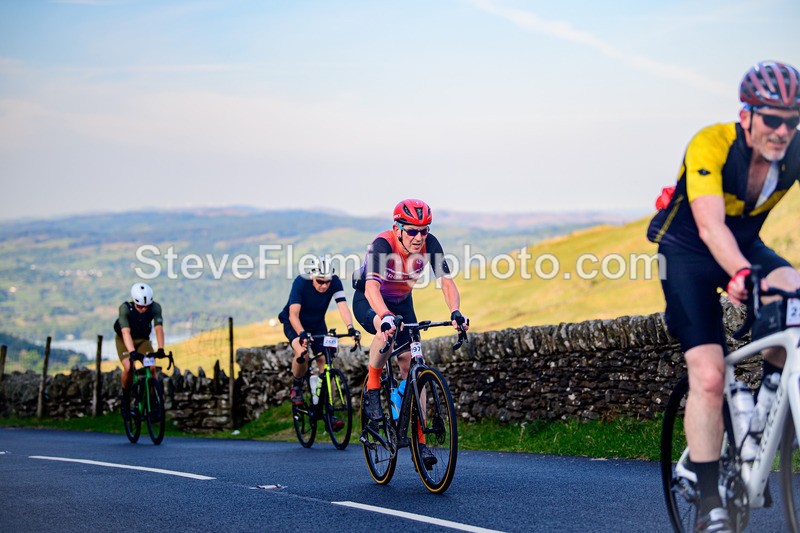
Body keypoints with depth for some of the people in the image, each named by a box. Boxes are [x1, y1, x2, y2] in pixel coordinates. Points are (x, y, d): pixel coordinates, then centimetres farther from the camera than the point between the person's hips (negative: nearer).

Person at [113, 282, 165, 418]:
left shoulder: (155, 307, -26)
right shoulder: (125, 308, -32)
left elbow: (159, 328, -35)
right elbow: (126, 332, -42)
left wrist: (160, 349, -50)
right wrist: (132, 352, -56)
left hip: (143, 339, 2)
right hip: (124, 340, -2)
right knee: (129, 367, -26)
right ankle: (125, 398, -3)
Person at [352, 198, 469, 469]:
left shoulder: (430, 244, -22)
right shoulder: (382, 245, -34)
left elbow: (446, 281, -26)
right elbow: (372, 287, -47)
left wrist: (455, 312, -46)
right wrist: (386, 317, -65)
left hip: (402, 302, 4)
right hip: (368, 302, -4)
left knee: (412, 366, -7)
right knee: (388, 330, -39)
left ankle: (419, 440, -3)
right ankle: (372, 390, -16)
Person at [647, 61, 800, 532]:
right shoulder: (711, 145, -29)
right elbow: (710, 226, -40)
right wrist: (740, 275, -58)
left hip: (745, 245, 4)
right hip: (688, 252, -4)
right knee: (708, 375, -16)